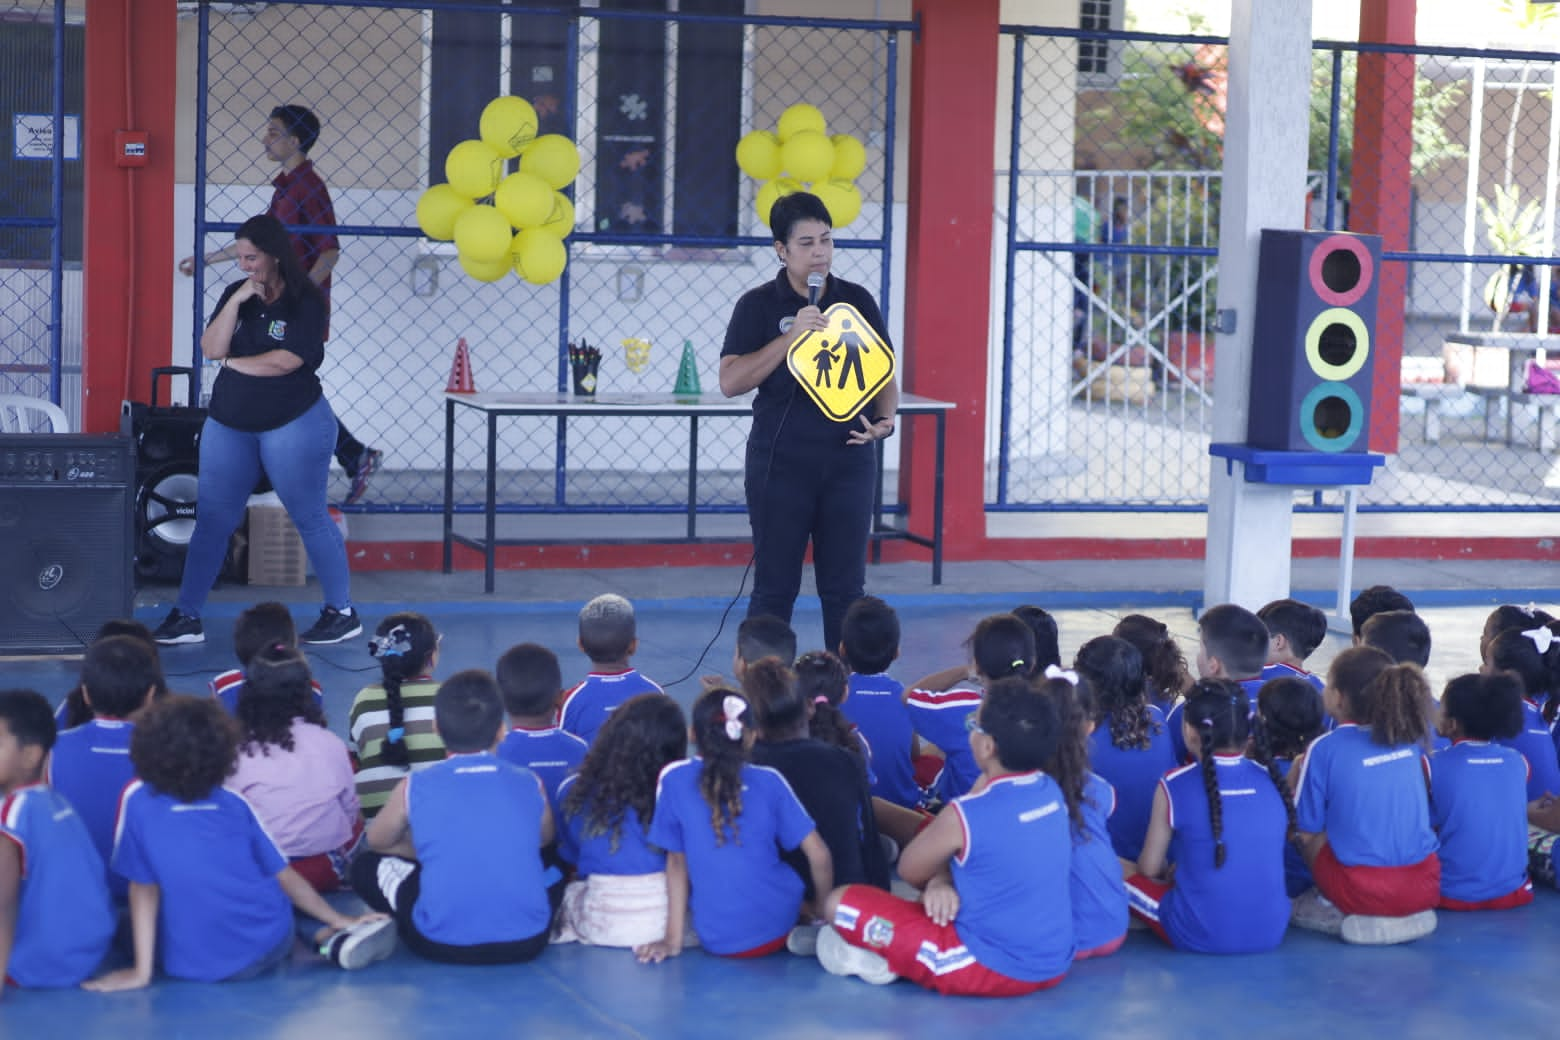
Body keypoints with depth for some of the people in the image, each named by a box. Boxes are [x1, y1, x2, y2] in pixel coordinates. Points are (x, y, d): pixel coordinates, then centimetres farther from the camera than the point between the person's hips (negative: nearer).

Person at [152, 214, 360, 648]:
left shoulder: (305, 301, -9)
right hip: (228, 423, 5)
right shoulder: (236, 294, 6)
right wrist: (237, 301, -14)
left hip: (293, 423, -5)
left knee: (310, 517, 2)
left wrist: (233, 362, -6)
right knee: (213, 521, 6)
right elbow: (211, 349, -5)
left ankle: (342, 612, 12)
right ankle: (185, 616, 12)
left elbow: (286, 361, -19)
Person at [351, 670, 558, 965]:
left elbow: (376, 841, 19)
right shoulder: (530, 785, 3)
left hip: (442, 945, -1)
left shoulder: (414, 788, 0)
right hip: (526, 942, 2)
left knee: (366, 865, 23)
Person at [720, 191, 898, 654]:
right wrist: (791, 336, -18)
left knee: (845, 588, 6)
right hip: (781, 463, -2)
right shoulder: (759, 305, -1)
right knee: (775, 588, 3)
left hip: (848, 459, 2)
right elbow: (730, 381, -10)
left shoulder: (857, 300, 8)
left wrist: (884, 420, -6)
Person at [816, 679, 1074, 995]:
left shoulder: (966, 814, -20)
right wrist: (942, 880, -1)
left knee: (838, 903, -3)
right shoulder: (1052, 792, 1)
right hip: (1054, 966, 7)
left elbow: (910, 871, -3)